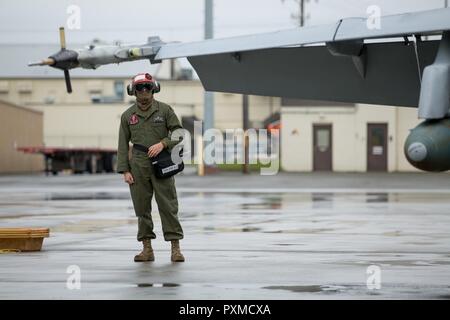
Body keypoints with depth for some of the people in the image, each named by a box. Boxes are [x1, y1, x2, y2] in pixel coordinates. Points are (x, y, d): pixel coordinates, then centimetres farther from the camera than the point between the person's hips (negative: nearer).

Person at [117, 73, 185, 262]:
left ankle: (175, 248, -3)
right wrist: (125, 170, 0)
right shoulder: (128, 115, 7)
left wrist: (163, 143, -14)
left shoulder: (164, 110, 3)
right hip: (138, 164, 2)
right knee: (141, 207, 3)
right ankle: (147, 249, 9)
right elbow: (123, 144, 7)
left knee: (168, 205, -5)